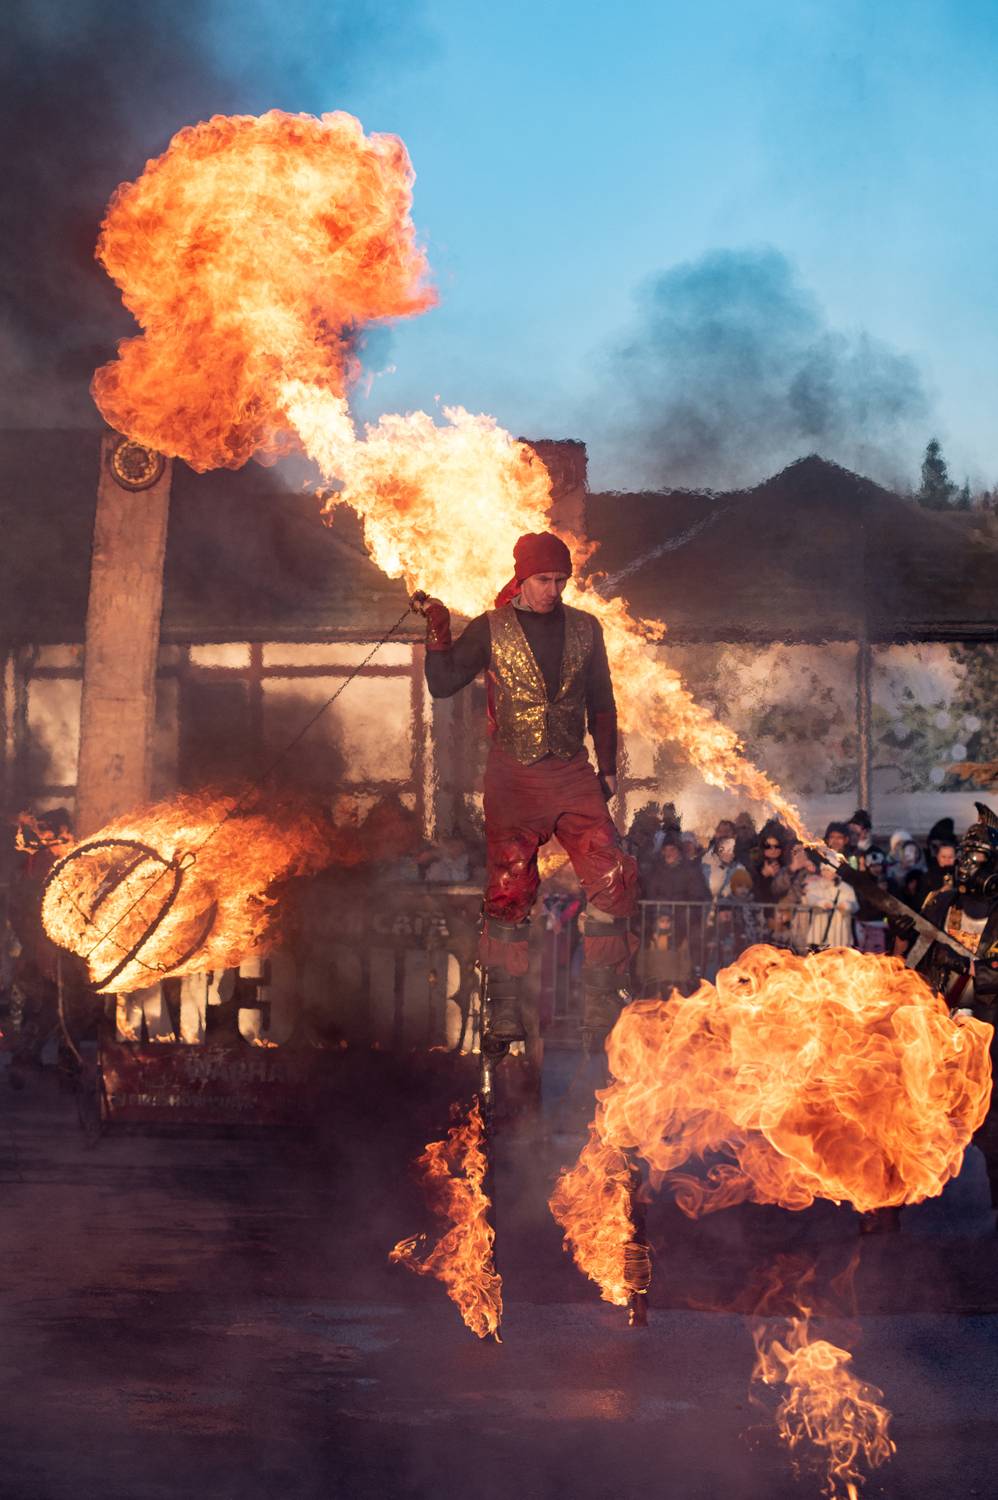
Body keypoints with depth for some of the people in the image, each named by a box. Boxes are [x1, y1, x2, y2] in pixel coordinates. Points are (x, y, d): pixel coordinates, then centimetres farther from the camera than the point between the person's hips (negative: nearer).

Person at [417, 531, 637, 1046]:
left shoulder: (584, 628, 10)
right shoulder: (490, 630, 3)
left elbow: (602, 703, 16)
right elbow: (442, 684, 0)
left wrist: (607, 767, 12)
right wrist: (439, 634, -14)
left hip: (572, 773, 2)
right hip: (512, 777, -2)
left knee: (612, 877, -10)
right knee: (508, 891, -2)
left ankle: (602, 1003, -2)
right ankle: (505, 1010, 5)